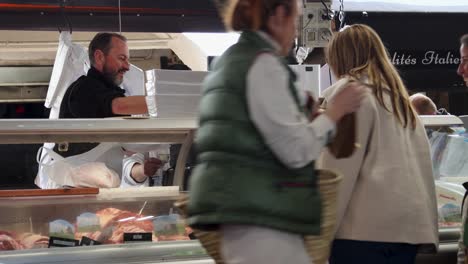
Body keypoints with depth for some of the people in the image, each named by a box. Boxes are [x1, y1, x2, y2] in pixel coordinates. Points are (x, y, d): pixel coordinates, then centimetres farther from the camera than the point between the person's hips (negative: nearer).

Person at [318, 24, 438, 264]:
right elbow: (423, 161, 17)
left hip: (366, 226, -8)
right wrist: (427, 229, 17)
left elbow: (339, 168, -10)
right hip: (411, 224, 8)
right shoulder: (399, 97, 21)